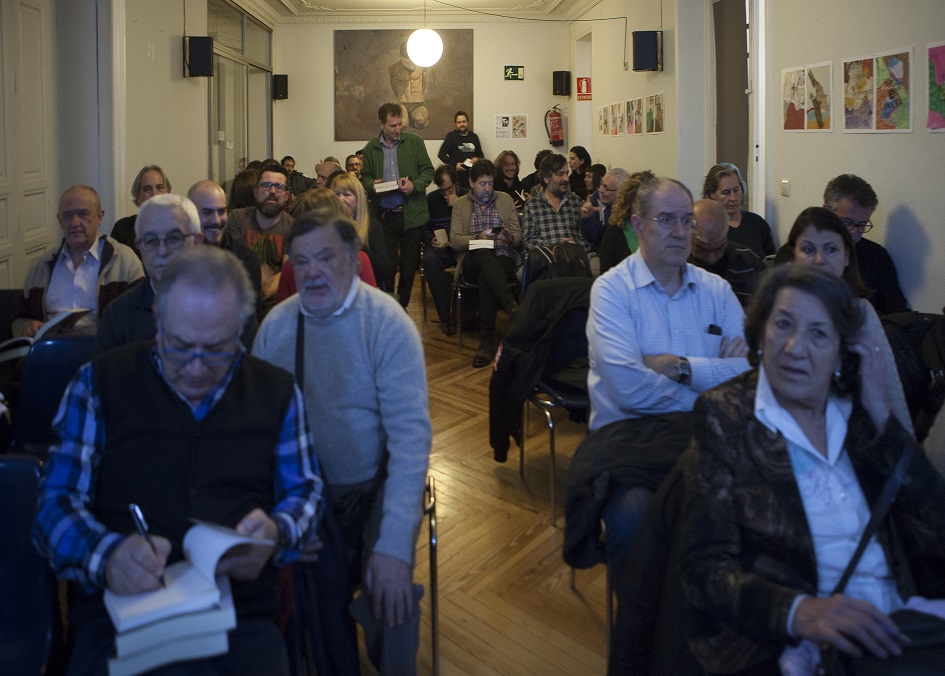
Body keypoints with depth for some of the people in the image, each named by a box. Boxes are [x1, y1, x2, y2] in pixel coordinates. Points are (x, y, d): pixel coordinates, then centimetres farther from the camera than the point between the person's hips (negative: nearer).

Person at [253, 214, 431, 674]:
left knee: (390, 600, -23)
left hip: (378, 487, -3)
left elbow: (410, 433, -21)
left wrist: (395, 546, -30)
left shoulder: (387, 324, -15)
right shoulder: (276, 326, -3)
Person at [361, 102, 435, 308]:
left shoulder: (414, 142, 2)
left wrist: (414, 185, -14)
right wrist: (371, 184, -9)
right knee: (387, 266, -1)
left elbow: (428, 171, 5)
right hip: (384, 215, 0)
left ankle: (402, 306, 22)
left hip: (411, 214, 0)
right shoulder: (371, 148, 5)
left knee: (409, 267, 7)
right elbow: (365, 176, 14)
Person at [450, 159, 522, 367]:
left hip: (503, 261, 1)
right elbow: (454, 241, 1)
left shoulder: (505, 200, 16)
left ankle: (487, 341, -35)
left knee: (486, 279, -36)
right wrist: (477, 238, -18)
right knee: (484, 254, -38)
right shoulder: (460, 205, 13)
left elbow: (518, 237, 11)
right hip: (472, 262, -1)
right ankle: (511, 304, -46)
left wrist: (510, 238, -14)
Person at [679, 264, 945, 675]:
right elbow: (705, 567, -7)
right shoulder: (724, 417, 1)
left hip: (894, 634, 5)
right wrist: (799, 612, -25)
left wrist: (880, 413, 0)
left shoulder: (860, 410, 13)